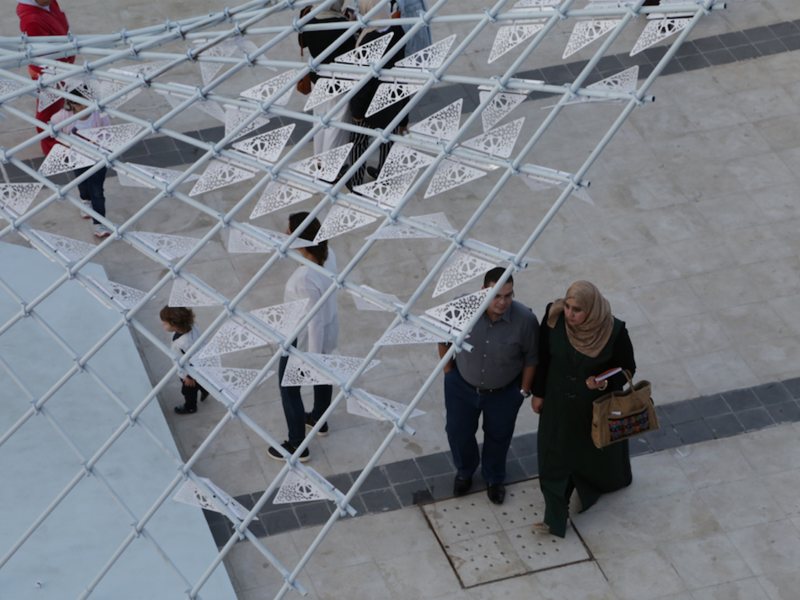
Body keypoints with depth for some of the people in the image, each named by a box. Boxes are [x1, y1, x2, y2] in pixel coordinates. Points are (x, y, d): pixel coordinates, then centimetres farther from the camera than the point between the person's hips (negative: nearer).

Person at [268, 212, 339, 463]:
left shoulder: (306, 279, -41)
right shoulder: (327, 253, -17)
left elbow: (314, 322, -30)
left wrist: (313, 358, -22)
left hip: (304, 339, -8)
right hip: (329, 329, 8)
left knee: (289, 388, 17)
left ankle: (297, 446, 34)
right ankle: (319, 420, 60)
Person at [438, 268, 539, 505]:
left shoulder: (525, 319, -30)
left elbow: (531, 358, -12)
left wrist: (524, 390, -4)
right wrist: (448, 369, 1)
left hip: (504, 392, -1)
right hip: (462, 386, 1)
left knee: (498, 437, 23)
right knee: (458, 432, 20)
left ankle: (495, 479, 53)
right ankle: (465, 472, 54)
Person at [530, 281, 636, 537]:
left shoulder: (614, 331, -30)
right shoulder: (554, 319, -24)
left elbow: (628, 368, -14)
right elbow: (543, 357, -8)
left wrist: (605, 383, -34)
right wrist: (538, 393, 2)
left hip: (597, 405, -1)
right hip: (559, 402, 2)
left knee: (597, 447, 26)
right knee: (555, 454, 12)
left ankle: (608, 480, 62)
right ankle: (555, 518, 28)